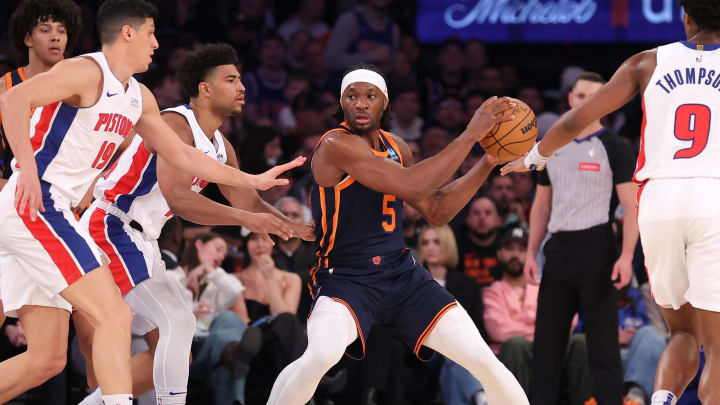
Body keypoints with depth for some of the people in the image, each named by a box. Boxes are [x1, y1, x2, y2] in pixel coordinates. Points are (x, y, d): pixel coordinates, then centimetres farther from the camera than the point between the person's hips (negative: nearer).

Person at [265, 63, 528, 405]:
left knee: (484, 361, -3)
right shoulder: (337, 145, -17)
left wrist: (489, 163, 8)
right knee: (319, 356, -36)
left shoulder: (396, 147, 9)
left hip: (403, 276, 7)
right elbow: (411, 186, -26)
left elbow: (436, 211, 17)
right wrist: (471, 135, -22)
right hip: (346, 279, -7)